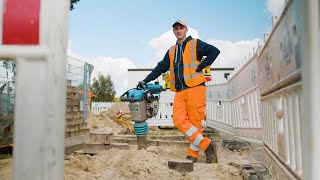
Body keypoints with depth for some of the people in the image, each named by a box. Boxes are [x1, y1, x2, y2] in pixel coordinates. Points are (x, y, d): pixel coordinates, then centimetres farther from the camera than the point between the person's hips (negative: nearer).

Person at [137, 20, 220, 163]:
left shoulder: (195, 44, 9)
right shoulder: (171, 51, 25)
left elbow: (214, 51, -1)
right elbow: (160, 68, 25)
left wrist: (200, 66, -6)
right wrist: (145, 81, 18)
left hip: (195, 87, -5)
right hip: (179, 91, 5)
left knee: (194, 122, -9)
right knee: (179, 121, -12)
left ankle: (192, 155, -5)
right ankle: (207, 145, -11)